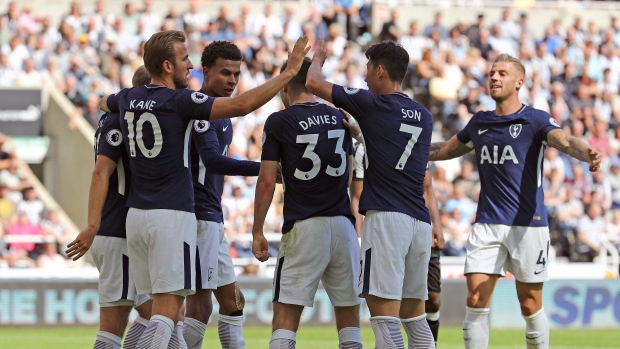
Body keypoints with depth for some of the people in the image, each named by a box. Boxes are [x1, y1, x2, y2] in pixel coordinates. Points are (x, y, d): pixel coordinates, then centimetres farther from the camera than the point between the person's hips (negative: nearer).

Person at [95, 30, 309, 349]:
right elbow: (242, 105, -19)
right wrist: (290, 72, -13)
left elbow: (102, 104, 35)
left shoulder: (127, 99, 8)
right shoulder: (180, 101, -12)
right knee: (167, 309, -8)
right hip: (172, 215, -7)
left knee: (160, 306, 11)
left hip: (136, 214, 7)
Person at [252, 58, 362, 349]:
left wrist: (257, 232, 1)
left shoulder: (278, 122, -3)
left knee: (285, 314, -3)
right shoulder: (339, 118, 11)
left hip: (303, 226, -4)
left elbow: (266, 182, -5)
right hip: (343, 224, 4)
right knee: (348, 312, 10)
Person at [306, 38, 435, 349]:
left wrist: (317, 58, 24)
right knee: (415, 317, 12)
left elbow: (313, 83, 0)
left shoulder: (373, 105, -3)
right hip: (420, 220, 7)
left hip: (386, 216, -7)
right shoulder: (423, 116, 16)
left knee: (384, 314, -10)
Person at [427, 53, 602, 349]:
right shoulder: (479, 123, 11)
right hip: (486, 224, 4)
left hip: (527, 224, -4)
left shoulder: (535, 120, -4)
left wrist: (586, 155, -46)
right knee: (476, 300, -7)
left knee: (530, 306, 3)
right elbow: (448, 149, 30)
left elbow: (564, 141, -24)